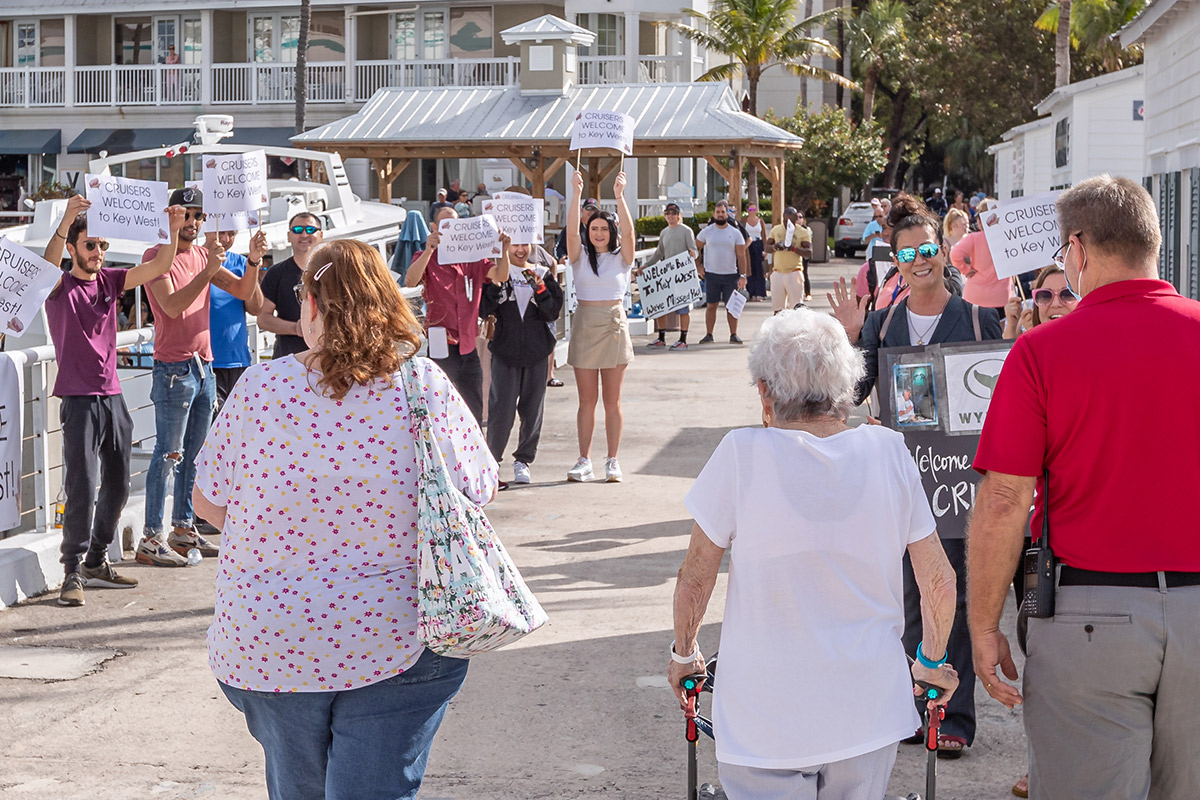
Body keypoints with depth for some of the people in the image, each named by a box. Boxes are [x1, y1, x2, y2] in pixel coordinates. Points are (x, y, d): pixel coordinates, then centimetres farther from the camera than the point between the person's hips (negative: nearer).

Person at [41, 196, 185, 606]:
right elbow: (48, 266, -28)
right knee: (81, 488, -9)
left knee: (116, 486, 11)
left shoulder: (109, 280, 9)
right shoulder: (60, 287, -5)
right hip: (79, 400, -6)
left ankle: (97, 561, 24)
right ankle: (73, 573, -3)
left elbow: (158, 268, 2)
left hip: (113, 396, 6)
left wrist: (174, 231, -14)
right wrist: (65, 223, -43)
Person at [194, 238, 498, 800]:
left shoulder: (259, 387, -9)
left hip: (264, 643, 1)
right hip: (397, 643, -1)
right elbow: (480, 491, 3)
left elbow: (208, 504, 1)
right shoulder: (427, 387, -9)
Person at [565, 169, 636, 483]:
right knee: (587, 399, 3)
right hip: (585, 325, 1)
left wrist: (619, 196, -21)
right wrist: (576, 194, -19)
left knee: (612, 400, 4)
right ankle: (584, 461, 8)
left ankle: (612, 461, 9)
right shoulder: (580, 256, 5)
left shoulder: (621, 257, 4)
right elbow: (571, 230, -10)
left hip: (614, 324, -1)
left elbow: (628, 231, -13)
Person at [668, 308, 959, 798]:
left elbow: (695, 579, -3)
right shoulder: (888, 451, -3)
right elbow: (939, 581, 3)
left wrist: (684, 653, 15)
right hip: (869, 719, 3)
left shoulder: (742, 454, -11)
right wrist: (932, 661, 20)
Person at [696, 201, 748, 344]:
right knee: (711, 305, 3)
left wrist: (743, 276, -7)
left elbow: (741, 256, 0)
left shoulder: (735, 233, 2)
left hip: (731, 275, 0)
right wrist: (698, 266, 6)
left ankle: (733, 335, 7)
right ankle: (708, 335, 8)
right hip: (711, 274, 0)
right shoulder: (707, 232, 4)